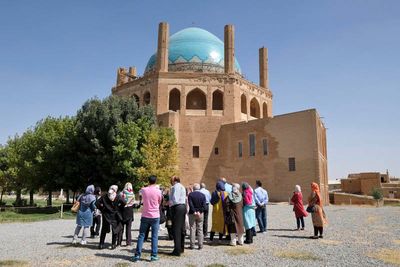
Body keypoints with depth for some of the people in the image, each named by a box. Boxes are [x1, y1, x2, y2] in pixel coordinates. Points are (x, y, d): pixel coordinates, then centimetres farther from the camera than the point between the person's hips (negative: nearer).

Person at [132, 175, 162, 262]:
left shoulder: (143, 190, -3)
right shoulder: (158, 191, -9)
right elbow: (159, 203, 6)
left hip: (145, 216, 2)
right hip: (155, 216, -2)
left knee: (141, 235, 9)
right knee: (154, 236, 4)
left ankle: (137, 255, 10)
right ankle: (154, 255, 5)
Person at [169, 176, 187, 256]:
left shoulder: (175, 187, -11)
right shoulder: (182, 187, 18)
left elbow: (174, 199, -19)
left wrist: (168, 202, -3)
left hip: (177, 207, -10)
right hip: (183, 206, 10)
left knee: (176, 229, -6)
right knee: (182, 228, 16)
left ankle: (177, 251, -5)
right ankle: (181, 248, 26)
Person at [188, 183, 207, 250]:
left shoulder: (190, 194, -5)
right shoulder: (203, 195, 0)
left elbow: (190, 204, -13)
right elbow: (204, 205, -7)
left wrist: (194, 212, -12)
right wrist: (199, 212, -8)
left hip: (192, 214, -1)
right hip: (200, 214, 2)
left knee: (192, 229, 5)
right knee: (200, 229, 7)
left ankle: (192, 245, 6)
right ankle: (200, 245, 7)